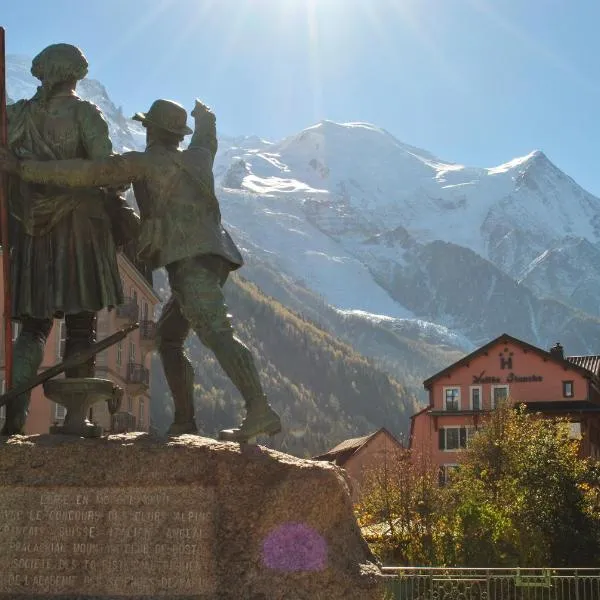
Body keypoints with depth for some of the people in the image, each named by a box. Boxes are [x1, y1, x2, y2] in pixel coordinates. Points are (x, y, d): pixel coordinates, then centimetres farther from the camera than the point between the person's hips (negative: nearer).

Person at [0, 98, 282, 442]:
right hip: (214, 256, 9)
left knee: (215, 331, -24)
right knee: (168, 338, 17)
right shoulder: (198, 157, 22)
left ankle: (260, 410, -41)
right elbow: (208, 141, 48)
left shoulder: (145, 163, 1)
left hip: (189, 259, -9)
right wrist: (205, 117, 72)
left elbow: (85, 173, -3)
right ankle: (184, 423, 12)